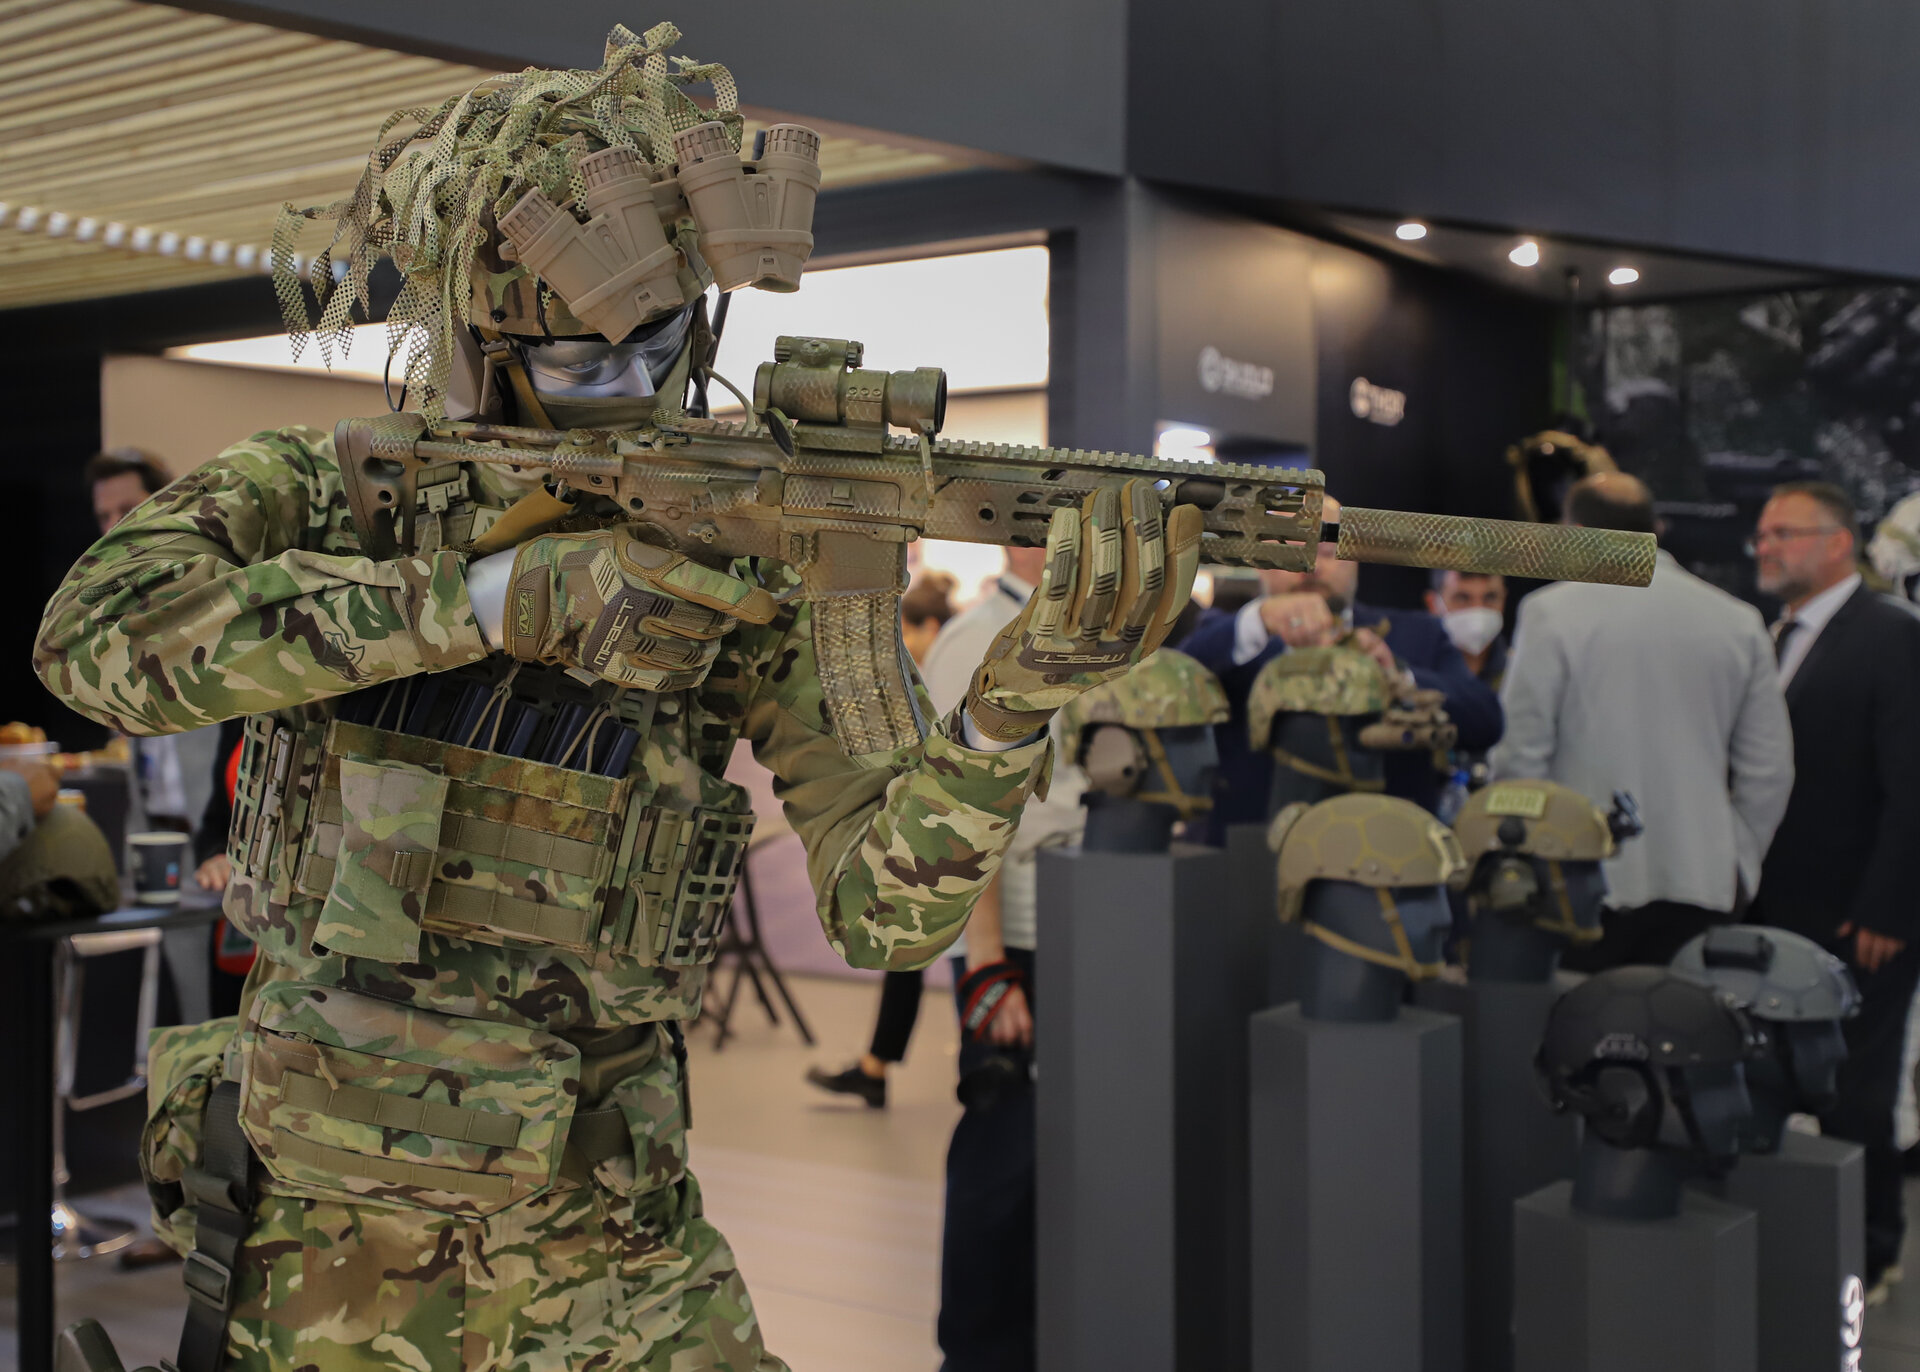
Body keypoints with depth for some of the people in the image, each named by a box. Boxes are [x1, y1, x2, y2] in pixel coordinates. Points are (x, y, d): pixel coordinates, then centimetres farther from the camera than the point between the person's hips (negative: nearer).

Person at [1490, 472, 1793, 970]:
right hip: (1704, 883, 4)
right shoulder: (1740, 622, 8)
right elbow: (1769, 770, 9)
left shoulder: (1551, 614, -4)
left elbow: (1520, 756, -5)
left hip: (1585, 885, -3)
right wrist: (1738, 866, 19)